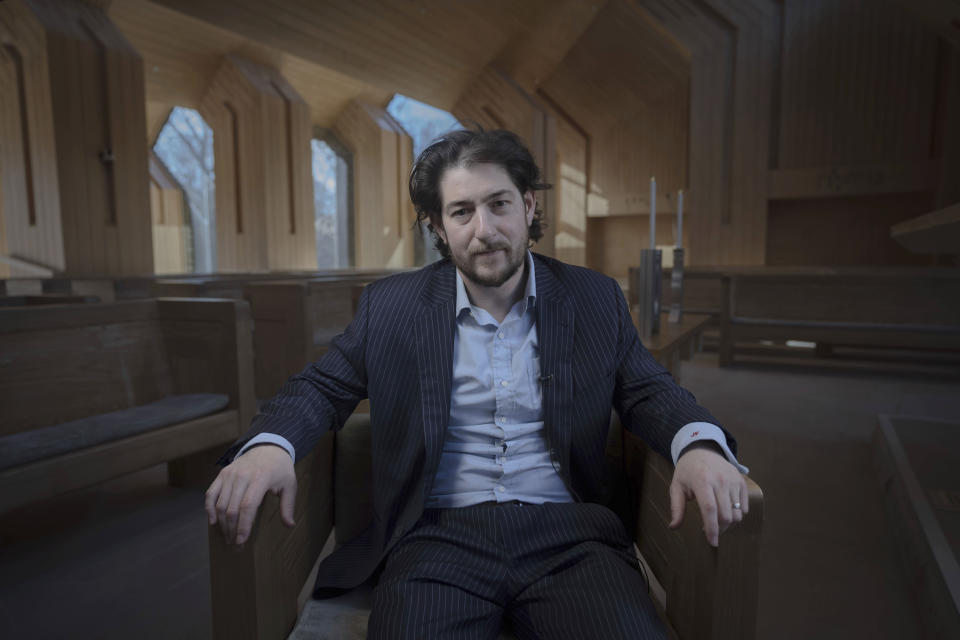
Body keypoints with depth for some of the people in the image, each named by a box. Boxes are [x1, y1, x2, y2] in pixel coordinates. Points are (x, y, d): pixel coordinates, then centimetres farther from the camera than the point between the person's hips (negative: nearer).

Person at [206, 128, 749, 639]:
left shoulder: (596, 299, 7)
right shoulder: (392, 305, 6)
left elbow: (650, 392, 9)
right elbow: (323, 387, 11)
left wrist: (699, 444, -14)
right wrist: (269, 445, -12)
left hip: (569, 532, 2)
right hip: (439, 534, 0)